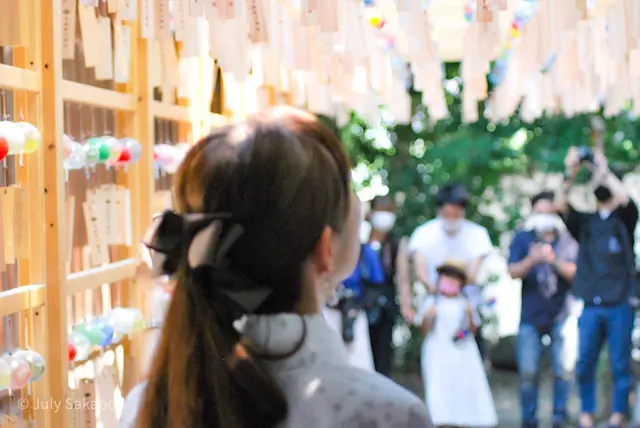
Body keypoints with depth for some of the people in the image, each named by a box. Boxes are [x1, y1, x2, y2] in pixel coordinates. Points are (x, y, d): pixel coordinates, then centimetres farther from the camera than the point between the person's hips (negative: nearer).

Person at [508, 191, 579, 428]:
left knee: (561, 371, -2)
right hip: (531, 316, 0)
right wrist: (531, 260, -24)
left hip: (560, 316, 0)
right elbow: (513, 272, -4)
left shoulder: (567, 241, 4)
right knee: (528, 372, 0)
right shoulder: (522, 238, 5)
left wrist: (555, 261, -22)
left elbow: (576, 273, -5)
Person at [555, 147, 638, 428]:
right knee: (584, 365, 1)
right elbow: (560, 206, -3)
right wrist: (570, 175, -14)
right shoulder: (585, 222, 13)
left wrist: (603, 170, -8)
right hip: (590, 306, 2)